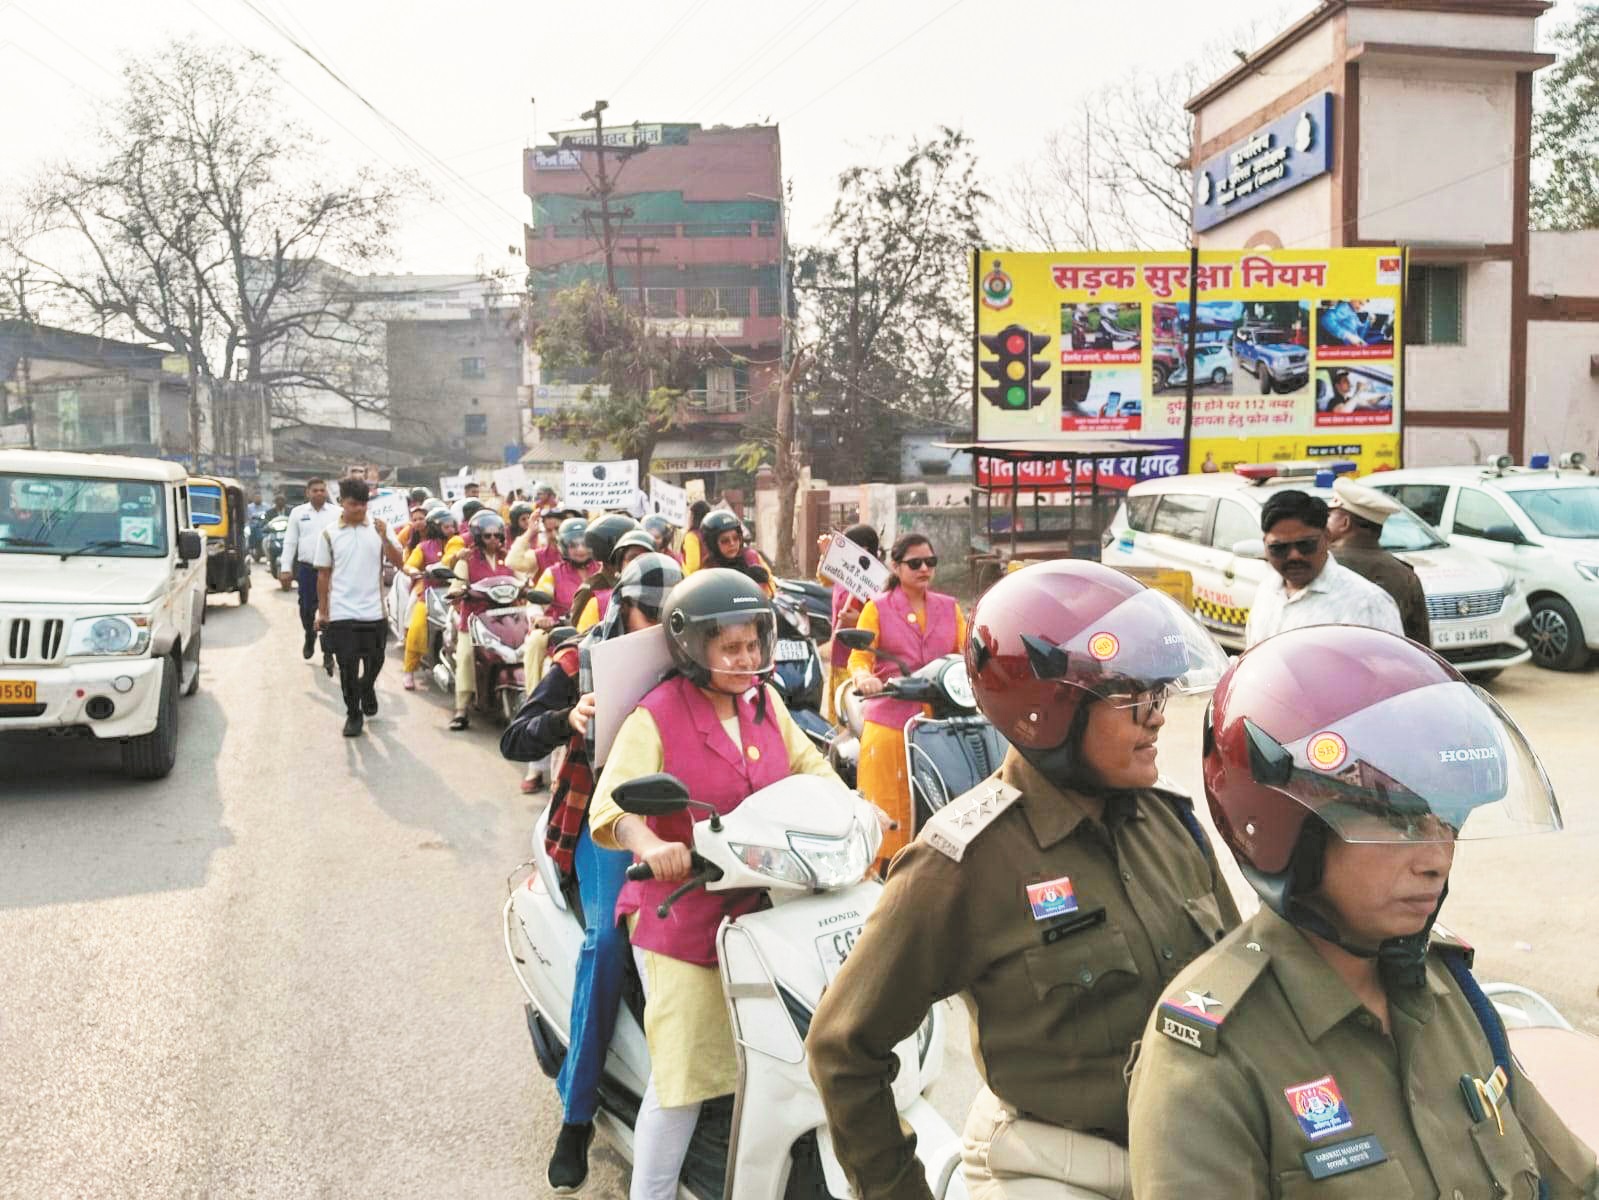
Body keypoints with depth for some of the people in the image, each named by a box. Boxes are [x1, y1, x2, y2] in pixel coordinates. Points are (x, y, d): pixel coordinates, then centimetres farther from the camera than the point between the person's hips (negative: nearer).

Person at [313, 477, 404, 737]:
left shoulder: (377, 529, 1)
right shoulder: (329, 535, 0)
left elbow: (398, 562, -4)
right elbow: (323, 575, 5)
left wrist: (384, 538, -20)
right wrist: (322, 612, 4)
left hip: (374, 611, 1)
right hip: (342, 613, -1)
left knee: (374, 662, 13)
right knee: (348, 667, 3)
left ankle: (367, 688, 44)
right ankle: (353, 714, 16)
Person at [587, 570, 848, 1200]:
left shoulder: (765, 702, 7)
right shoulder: (656, 716, -12)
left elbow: (808, 764, 16)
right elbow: (610, 804, -23)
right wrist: (648, 844, -43)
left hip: (765, 906, 6)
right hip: (682, 915, -6)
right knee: (685, 1078, -3)